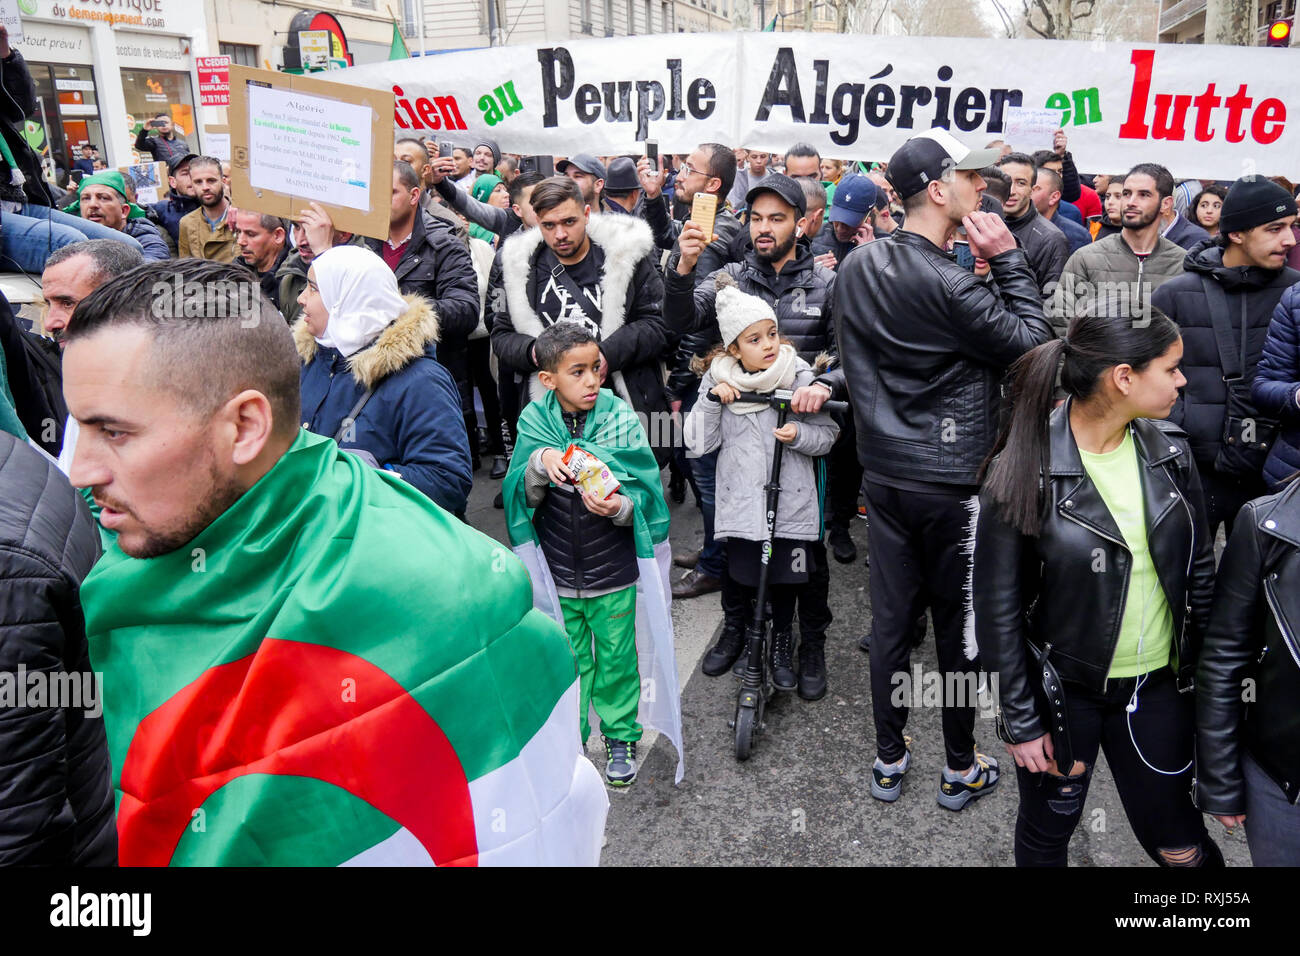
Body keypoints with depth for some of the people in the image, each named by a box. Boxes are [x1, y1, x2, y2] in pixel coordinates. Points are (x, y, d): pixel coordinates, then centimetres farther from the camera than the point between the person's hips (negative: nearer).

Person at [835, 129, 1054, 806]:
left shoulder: (856, 266, 2)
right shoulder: (949, 286, -21)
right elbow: (1033, 344, -12)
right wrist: (1008, 259, -8)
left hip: (884, 473, 6)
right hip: (954, 482, -6)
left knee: (890, 622, 15)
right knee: (960, 629, 11)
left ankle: (888, 760, 29)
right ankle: (961, 769, 28)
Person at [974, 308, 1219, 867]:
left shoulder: (1169, 452, -4)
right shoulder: (1025, 471, -20)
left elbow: (1199, 570, 6)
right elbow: (997, 611, -15)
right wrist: (1021, 722, -11)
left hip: (1160, 686, 4)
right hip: (1062, 691, -3)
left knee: (1174, 841, 18)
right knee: (1048, 828, 19)